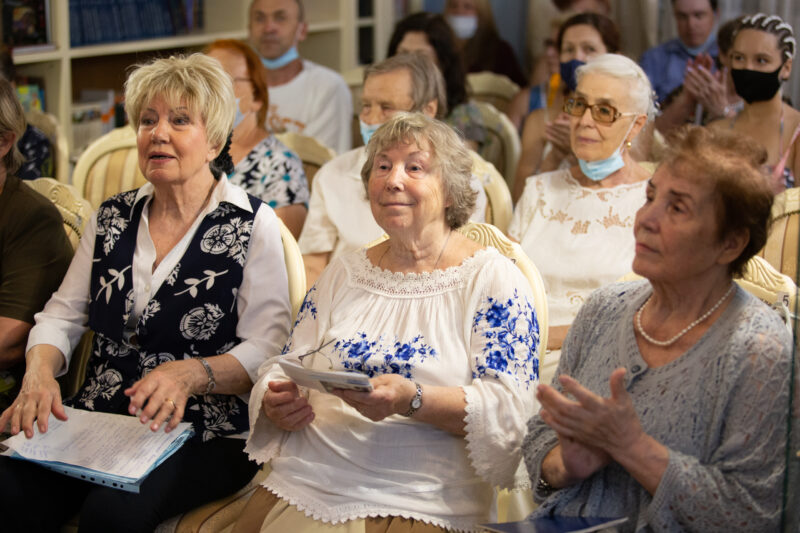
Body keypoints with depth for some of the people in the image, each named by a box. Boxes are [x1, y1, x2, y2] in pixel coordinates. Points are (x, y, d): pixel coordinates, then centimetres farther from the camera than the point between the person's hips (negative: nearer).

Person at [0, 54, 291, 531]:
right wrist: (39, 372, -7)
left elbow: (268, 349, -6)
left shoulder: (251, 224, 1)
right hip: (99, 420, 4)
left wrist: (190, 374, -24)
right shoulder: (112, 218, 16)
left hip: (204, 434, -4)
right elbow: (62, 315, 16)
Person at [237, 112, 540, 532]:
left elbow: (510, 407, -8)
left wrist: (412, 400, -22)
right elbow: (287, 366, 20)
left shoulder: (492, 278, 2)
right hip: (298, 485, 5)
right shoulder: (344, 272, 18)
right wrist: (276, 403, -4)